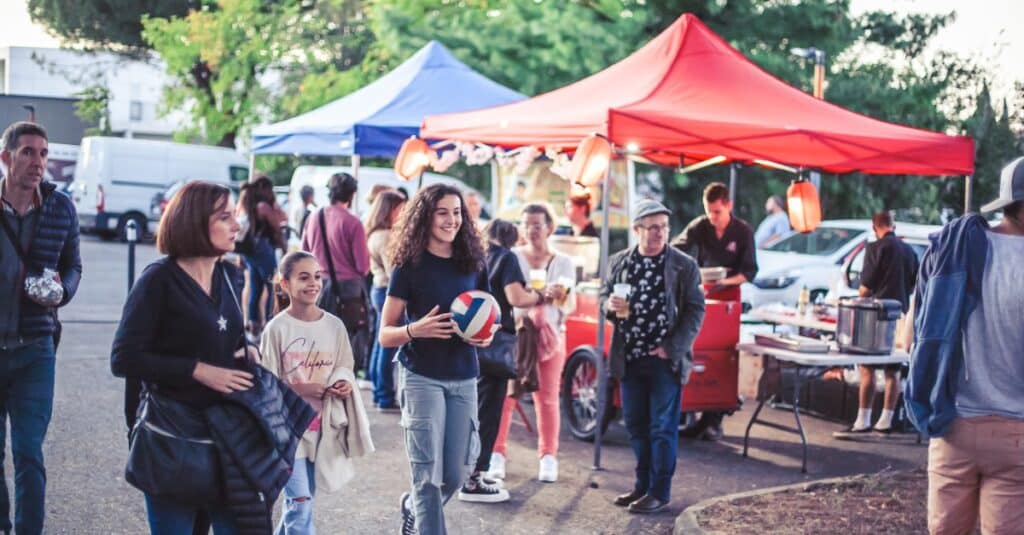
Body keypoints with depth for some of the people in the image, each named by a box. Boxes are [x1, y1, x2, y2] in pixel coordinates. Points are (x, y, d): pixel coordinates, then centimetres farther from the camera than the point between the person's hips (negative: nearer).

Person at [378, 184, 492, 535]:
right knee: (428, 476, -4)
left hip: (463, 380, 4)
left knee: (456, 475, 8)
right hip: (422, 378, -4)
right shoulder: (409, 267, -6)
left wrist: (486, 336, -7)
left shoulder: (474, 265, 5)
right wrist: (415, 329, -24)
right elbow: (385, 335, -4)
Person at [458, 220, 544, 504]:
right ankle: (473, 481, 0)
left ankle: (473, 473, 27)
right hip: (495, 342, -7)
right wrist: (537, 296, 0)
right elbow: (516, 298, -18)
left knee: (476, 409, 19)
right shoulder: (506, 257, -7)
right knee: (488, 413, -1)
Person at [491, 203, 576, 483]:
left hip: (551, 336, 1)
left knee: (547, 398, 3)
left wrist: (560, 297, -21)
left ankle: (548, 457, 10)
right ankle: (497, 454, 2)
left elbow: (571, 305, 3)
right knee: (505, 395, -5)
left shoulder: (563, 263, 9)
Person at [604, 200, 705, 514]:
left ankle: (659, 492, 7)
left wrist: (673, 348, -13)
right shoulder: (619, 263, 7)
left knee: (662, 428, 0)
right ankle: (643, 485, 24)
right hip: (629, 360, 4)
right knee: (636, 426, 12)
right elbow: (605, 294, 18)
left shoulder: (684, 266, -4)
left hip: (665, 360, -4)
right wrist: (610, 304, -7)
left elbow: (695, 310, -5)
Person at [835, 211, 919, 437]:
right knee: (892, 371, 10)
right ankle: (886, 421, 13)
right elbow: (914, 285, 17)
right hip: (901, 315, 7)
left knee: (867, 369, -5)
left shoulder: (876, 248, -9)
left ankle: (862, 422, -9)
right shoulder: (909, 251, 11)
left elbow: (866, 286, -10)